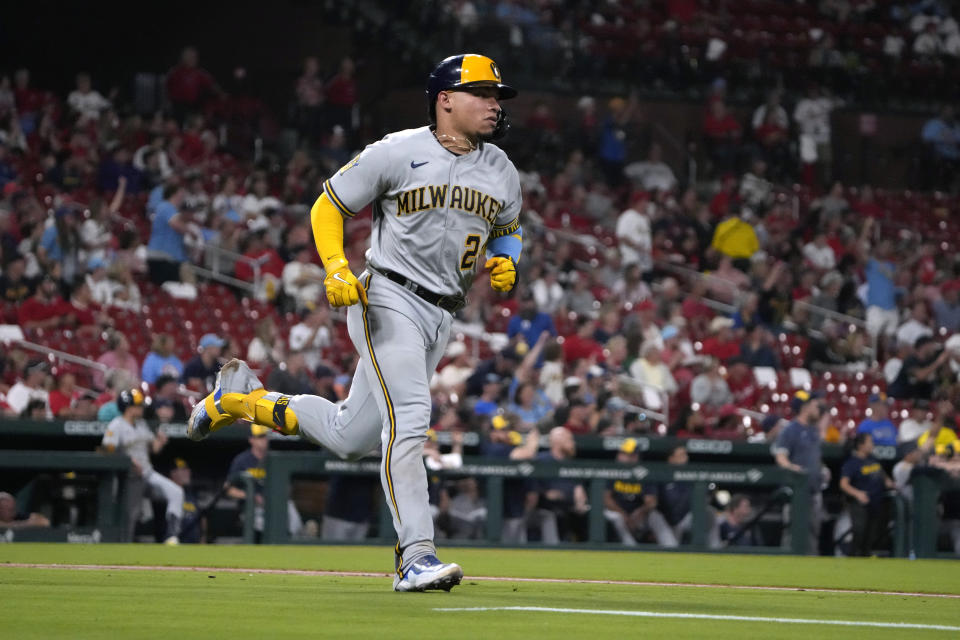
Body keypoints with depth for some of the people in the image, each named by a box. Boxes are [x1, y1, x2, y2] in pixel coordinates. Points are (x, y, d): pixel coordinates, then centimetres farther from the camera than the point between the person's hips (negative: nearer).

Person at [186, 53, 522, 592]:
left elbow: (508, 231, 25)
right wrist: (336, 267, -18)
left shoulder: (502, 173, 8)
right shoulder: (398, 153, -8)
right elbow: (328, 206, -1)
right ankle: (416, 556, -26)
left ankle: (245, 398, 32)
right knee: (409, 417, -24)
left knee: (351, 438, 11)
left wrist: (505, 263, 0)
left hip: (441, 317, 7)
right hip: (388, 299, -7)